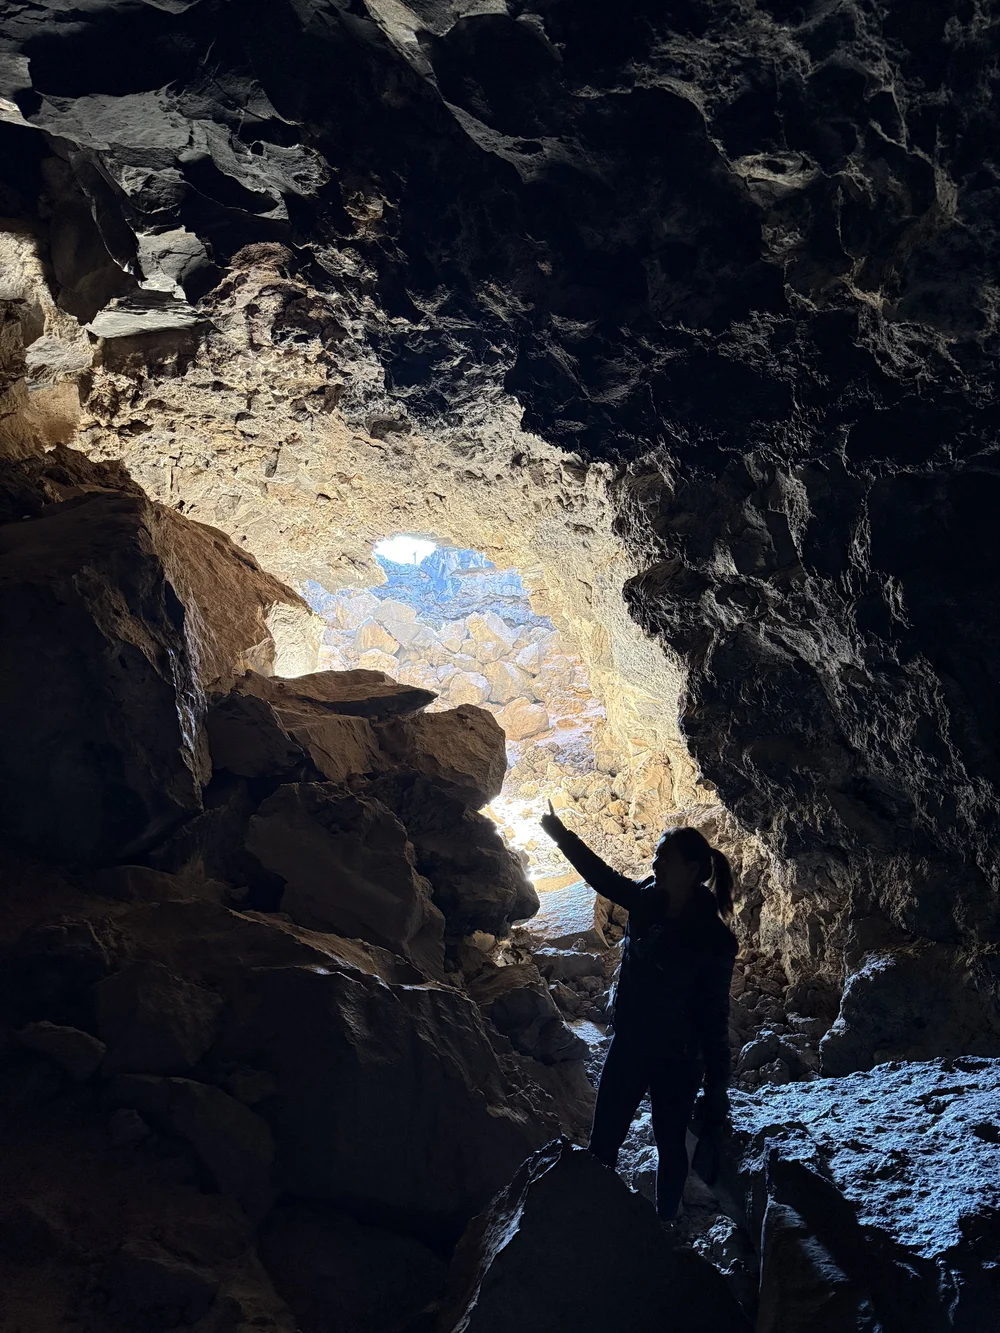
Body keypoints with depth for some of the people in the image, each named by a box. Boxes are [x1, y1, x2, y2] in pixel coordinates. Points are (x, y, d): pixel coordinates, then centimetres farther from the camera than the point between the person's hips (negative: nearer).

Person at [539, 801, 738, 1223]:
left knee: (670, 1146, 14)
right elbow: (603, 876, 10)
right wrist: (562, 836, 10)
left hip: (676, 1059, -5)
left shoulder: (714, 939, -22)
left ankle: (664, 1224, 34)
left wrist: (717, 1088, -12)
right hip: (629, 1046, 5)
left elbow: (715, 1018, -16)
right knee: (602, 1142, 13)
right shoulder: (646, 900, -8)